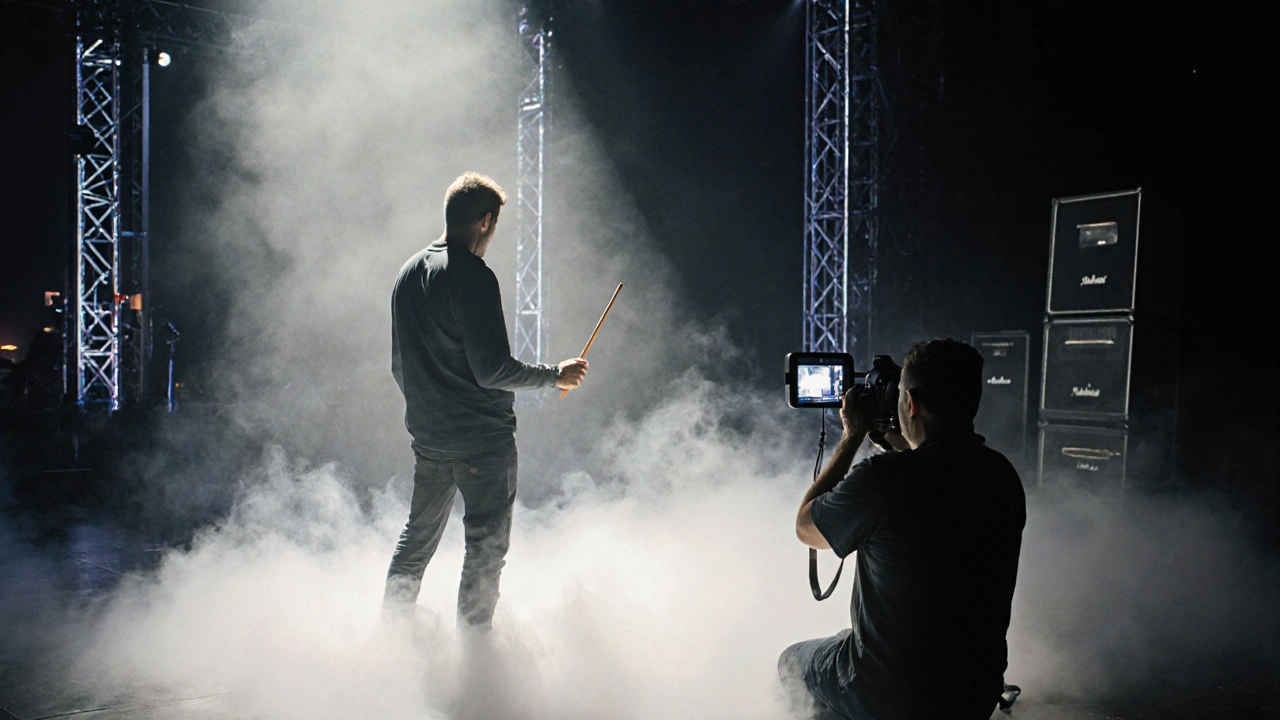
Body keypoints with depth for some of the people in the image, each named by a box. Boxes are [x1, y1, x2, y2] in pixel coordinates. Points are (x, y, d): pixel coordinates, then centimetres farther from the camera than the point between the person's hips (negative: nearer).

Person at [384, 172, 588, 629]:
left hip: (426, 434, 8)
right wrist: (556, 375, -9)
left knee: (417, 537, 21)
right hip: (483, 437, -8)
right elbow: (493, 369, -22)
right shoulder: (473, 277, -17)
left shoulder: (408, 273, 9)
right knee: (486, 545, 3)